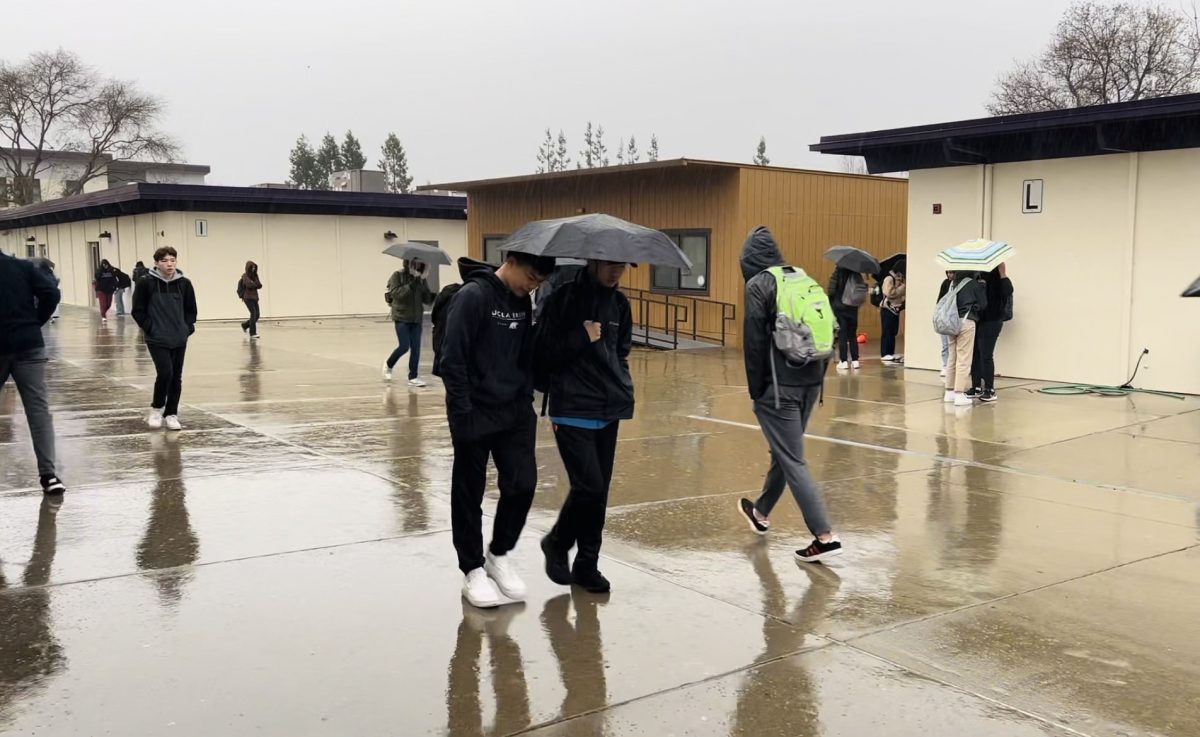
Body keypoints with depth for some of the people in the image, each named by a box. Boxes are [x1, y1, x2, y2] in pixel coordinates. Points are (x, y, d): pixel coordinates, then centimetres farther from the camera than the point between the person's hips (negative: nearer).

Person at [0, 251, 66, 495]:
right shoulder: (23, 266, 5)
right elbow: (51, 293, -6)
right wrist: (35, 323, 5)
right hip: (28, 345, 1)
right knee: (39, 409, -1)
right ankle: (48, 474, -8)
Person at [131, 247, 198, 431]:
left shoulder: (184, 283, 1)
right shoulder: (147, 283, -7)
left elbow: (191, 310, 12)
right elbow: (138, 311, -2)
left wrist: (188, 327, 1)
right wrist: (150, 328, -7)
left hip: (179, 340, 4)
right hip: (157, 339, -4)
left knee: (176, 377, 7)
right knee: (165, 372, -14)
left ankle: (171, 414, 19)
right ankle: (156, 409, 8)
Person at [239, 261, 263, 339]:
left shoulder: (255, 275, 13)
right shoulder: (245, 275, -4)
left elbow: (260, 285, 3)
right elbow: (249, 284, -19)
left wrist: (253, 284, -12)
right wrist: (256, 283, -4)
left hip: (255, 297, 6)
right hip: (248, 297, -6)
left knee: (257, 315, 3)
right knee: (254, 313, -17)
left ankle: (245, 325, 31)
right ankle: (252, 334, -15)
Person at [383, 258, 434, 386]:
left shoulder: (421, 279, 7)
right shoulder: (398, 276, -4)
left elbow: (427, 299, 5)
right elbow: (396, 293, -18)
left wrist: (434, 296, -16)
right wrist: (411, 285, -23)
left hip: (417, 318, 4)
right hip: (402, 317, -4)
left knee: (416, 348, 1)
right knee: (404, 346, -9)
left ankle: (413, 377, 9)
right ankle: (388, 364, 20)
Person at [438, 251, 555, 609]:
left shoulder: (522, 302, 7)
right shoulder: (473, 296, -15)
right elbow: (451, 359, -17)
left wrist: (526, 398, 8)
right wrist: (462, 412, -18)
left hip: (514, 412, 6)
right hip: (476, 414, -6)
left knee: (523, 484, 1)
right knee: (469, 494, 6)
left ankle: (499, 554, 22)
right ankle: (473, 569, 19)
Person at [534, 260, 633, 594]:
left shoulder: (619, 303, 9)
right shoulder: (563, 298, -8)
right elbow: (543, 355, -10)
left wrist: (622, 390, 7)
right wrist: (582, 338, -18)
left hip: (608, 412, 6)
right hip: (572, 412, -6)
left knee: (599, 490, 8)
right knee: (589, 486, -11)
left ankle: (587, 565, 21)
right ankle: (557, 542, 16)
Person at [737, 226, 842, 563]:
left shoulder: (758, 285, -8)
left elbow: (754, 341, -11)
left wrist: (756, 390, -4)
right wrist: (818, 374, 15)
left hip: (779, 386, -8)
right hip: (810, 382, 8)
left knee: (792, 461, -3)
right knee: (784, 450, 21)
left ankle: (825, 536, -7)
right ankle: (761, 512, 40)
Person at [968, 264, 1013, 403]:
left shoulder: (996, 275, -5)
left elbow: (1008, 291, -20)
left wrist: (1002, 271, -22)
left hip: (991, 321, -6)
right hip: (976, 320, 6)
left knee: (986, 356, -4)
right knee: (975, 355, 8)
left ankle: (990, 391, 3)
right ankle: (977, 388, 17)